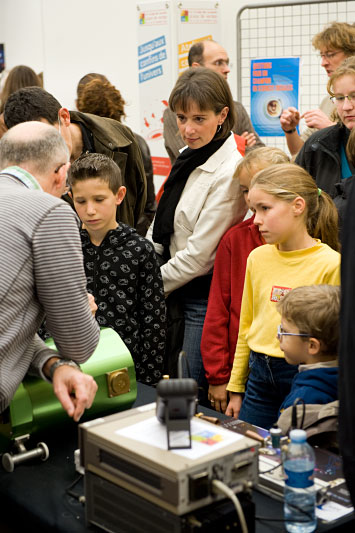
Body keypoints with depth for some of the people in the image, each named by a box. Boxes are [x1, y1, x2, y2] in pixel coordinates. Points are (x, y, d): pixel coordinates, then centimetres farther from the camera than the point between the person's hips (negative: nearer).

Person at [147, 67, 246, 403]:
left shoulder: (229, 171, -20)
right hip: (178, 290, 8)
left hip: (205, 294, -8)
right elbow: (162, 228, 13)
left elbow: (198, 253, -19)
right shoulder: (190, 157, 7)